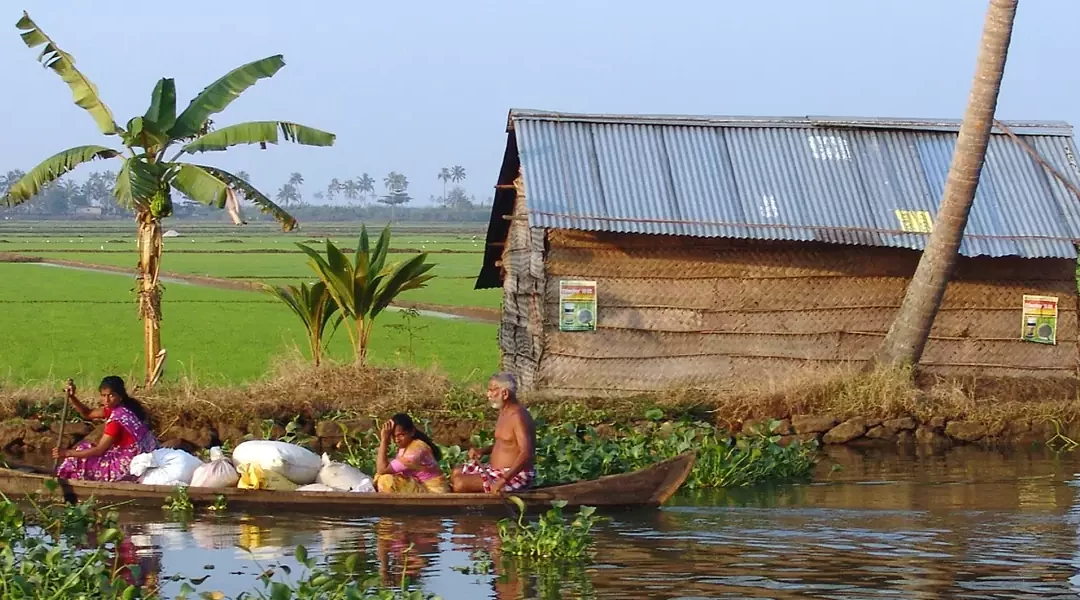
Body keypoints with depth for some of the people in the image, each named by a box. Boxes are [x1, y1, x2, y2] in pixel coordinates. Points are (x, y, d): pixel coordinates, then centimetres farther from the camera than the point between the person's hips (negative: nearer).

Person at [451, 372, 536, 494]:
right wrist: (483, 451, 7)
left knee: (460, 484, -20)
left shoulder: (517, 416, -21)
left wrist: (504, 479, -39)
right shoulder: (504, 412, 10)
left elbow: (526, 453, -31)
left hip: (516, 475, -11)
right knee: (456, 473, 17)